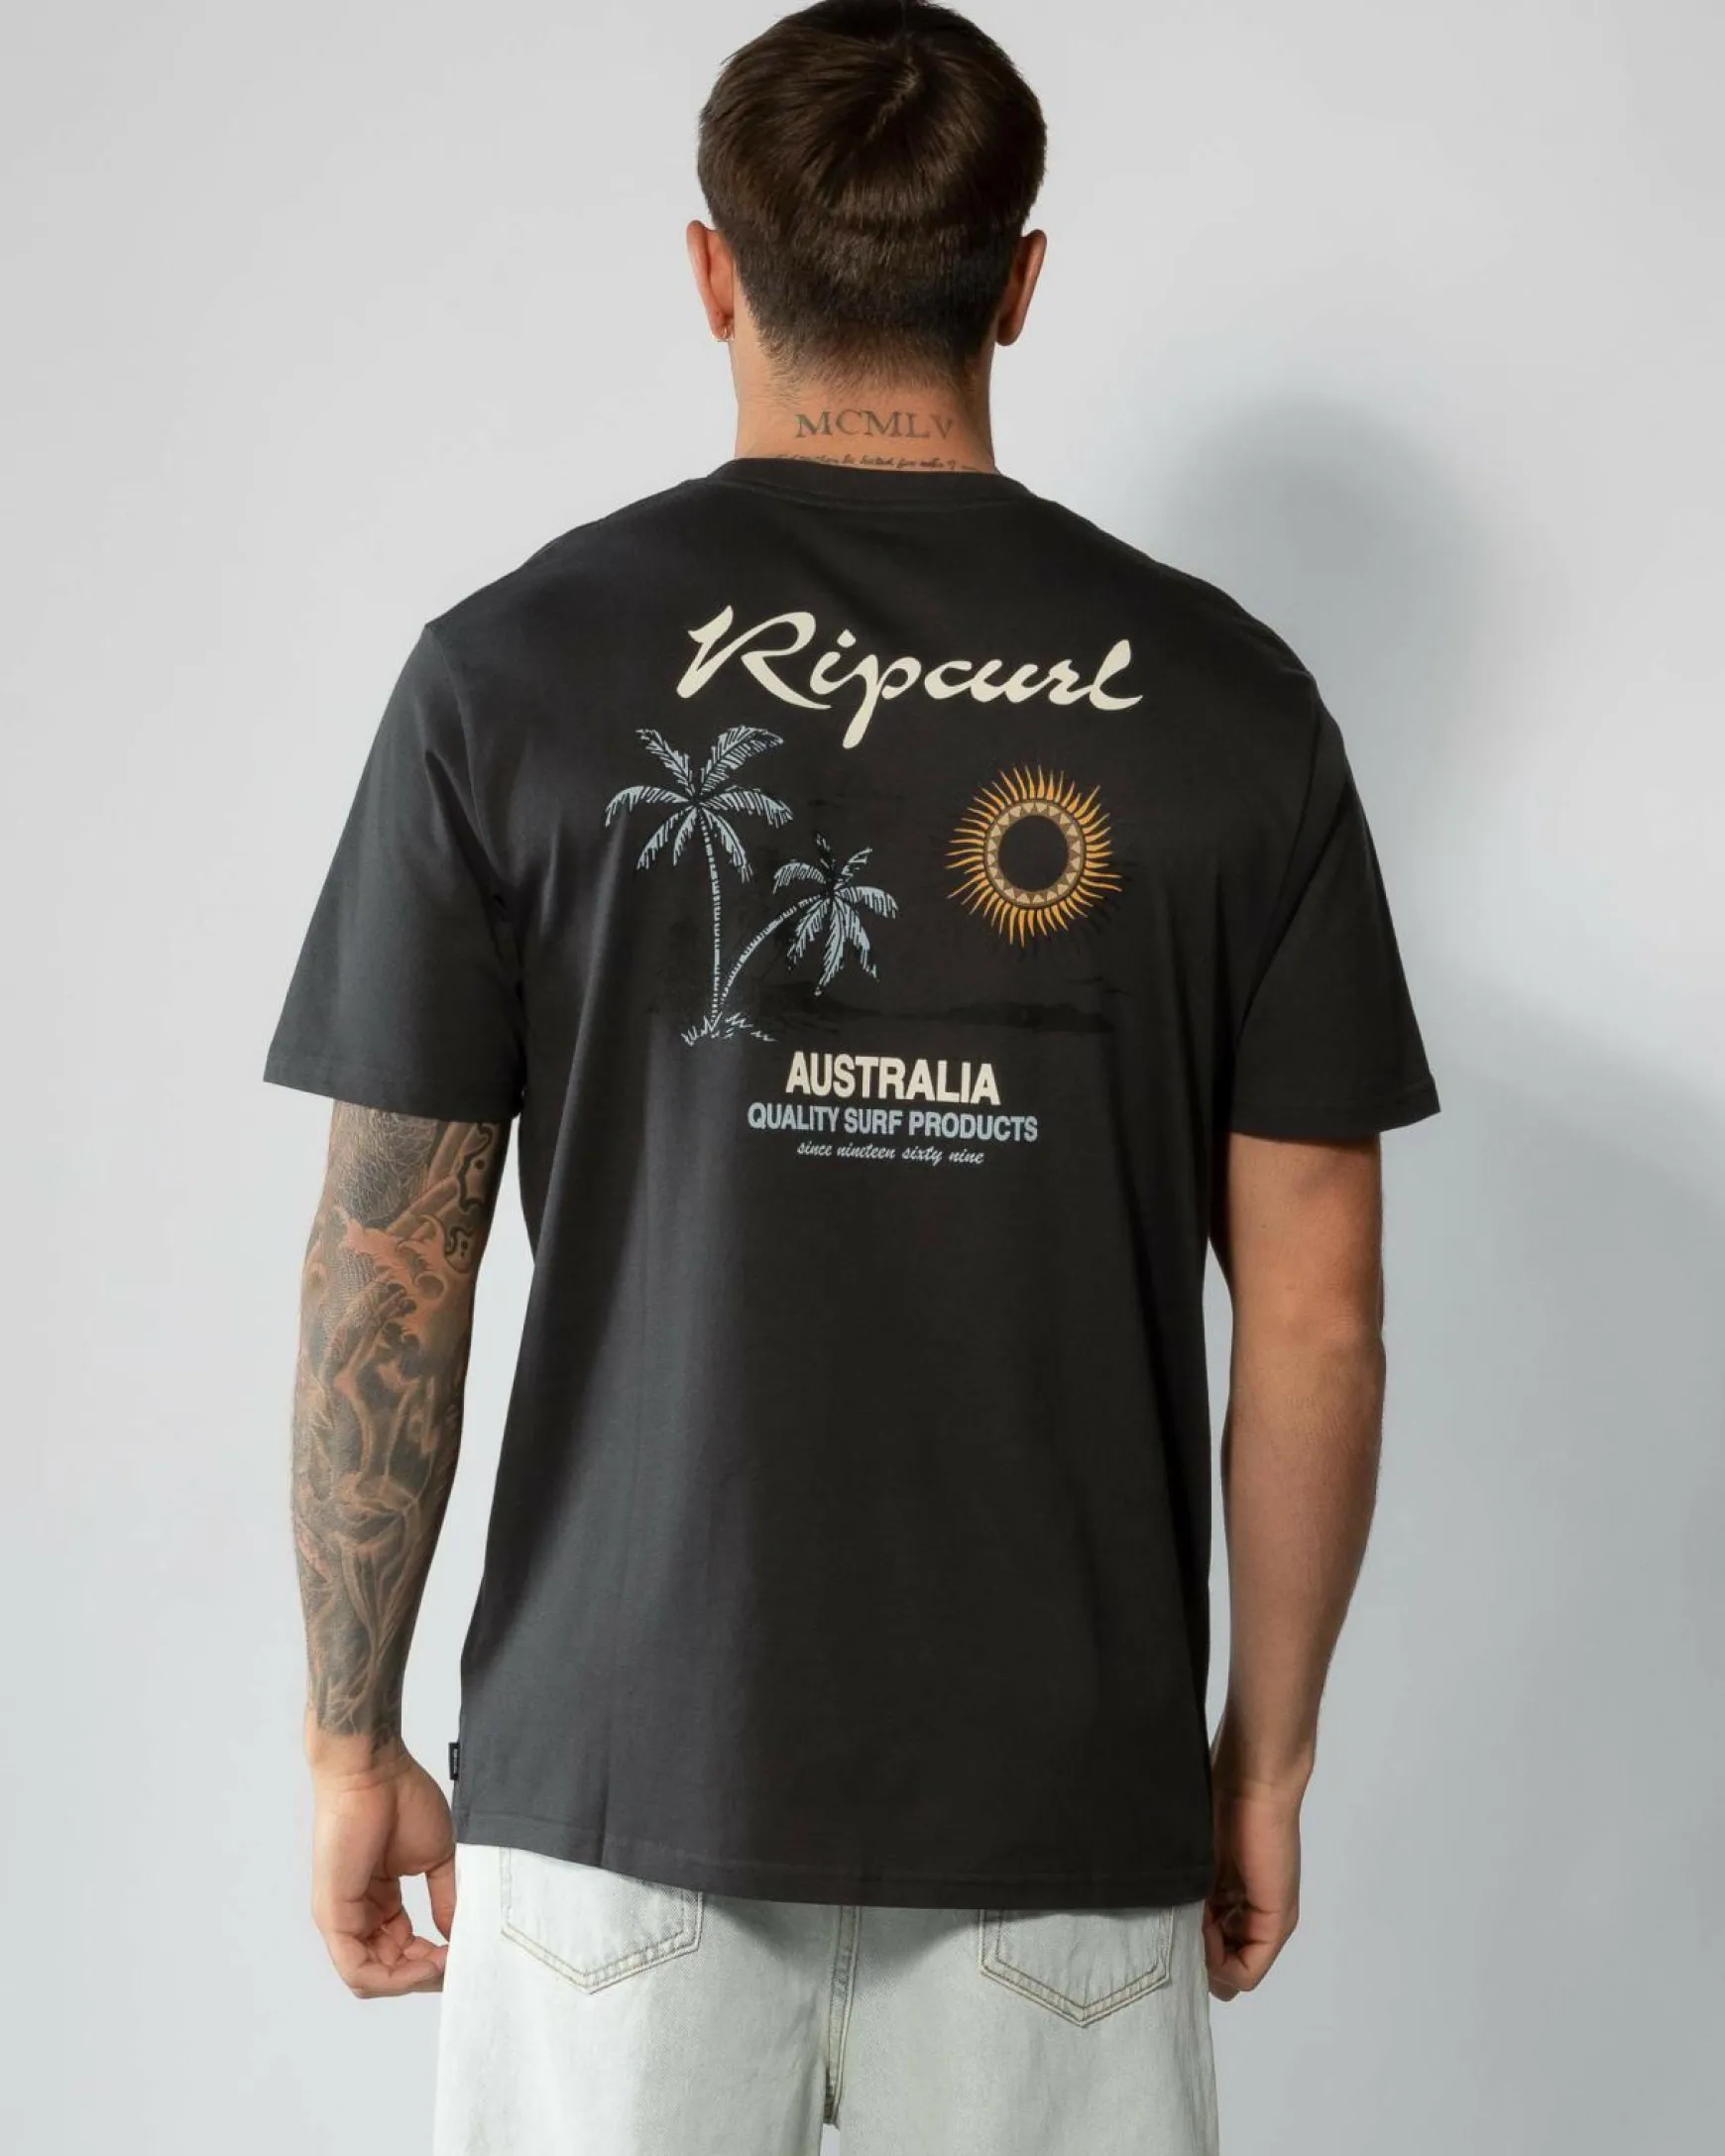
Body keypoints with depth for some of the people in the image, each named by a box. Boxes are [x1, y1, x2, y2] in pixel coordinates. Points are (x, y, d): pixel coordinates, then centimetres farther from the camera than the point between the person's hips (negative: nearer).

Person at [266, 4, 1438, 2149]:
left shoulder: (515, 669, -5)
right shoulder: (1223, 695, -2)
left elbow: (387, 1278, -4)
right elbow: (1316, 1319, -2)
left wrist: (351, 1737, 8)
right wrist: (1267, 1749, 10)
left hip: (619, 1778, 0)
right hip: (1060, 1801, 1)